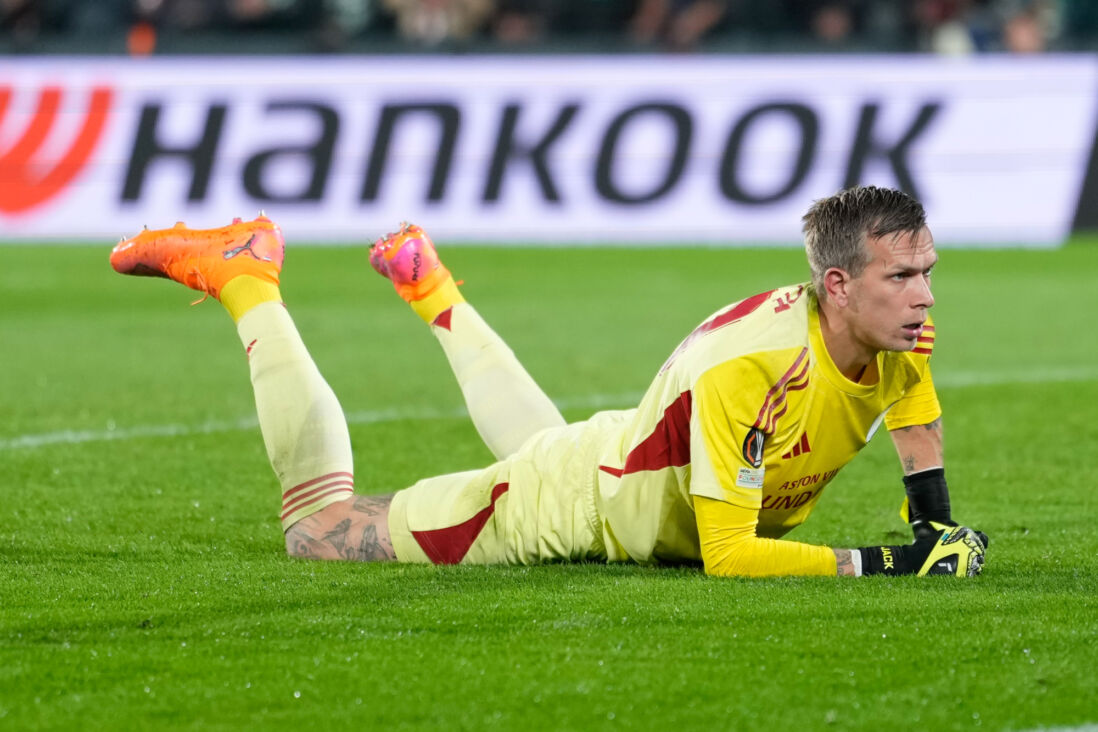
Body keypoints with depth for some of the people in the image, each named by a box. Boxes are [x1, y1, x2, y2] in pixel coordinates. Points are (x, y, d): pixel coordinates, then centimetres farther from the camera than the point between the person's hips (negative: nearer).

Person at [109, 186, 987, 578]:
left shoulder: (901, 332, -20)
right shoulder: (744, 367, -42)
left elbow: (916, 413, 6)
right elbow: (728, 554, -41)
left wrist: (935, 529, -6)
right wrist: (877, 565, -45)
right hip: (568, 503, -7)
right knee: (319, 526, 9)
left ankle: (433, 289, 58)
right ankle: (245, 279, 22)